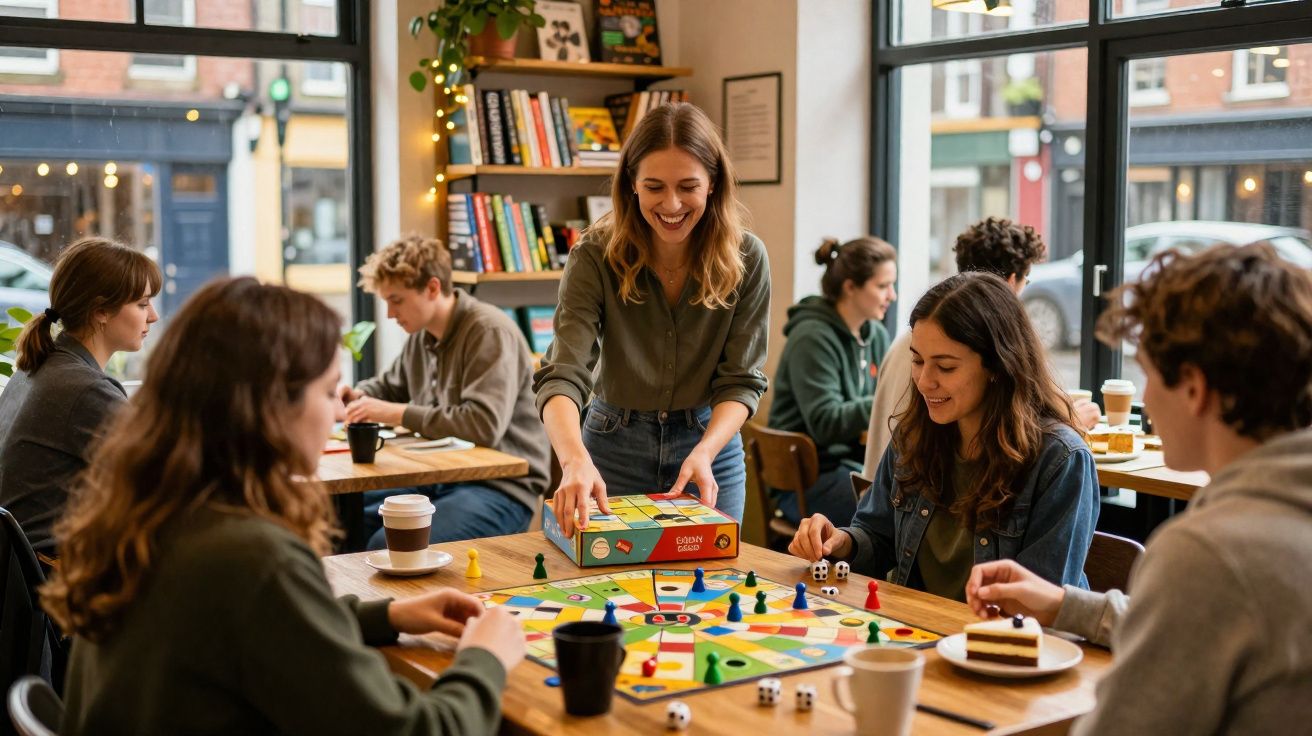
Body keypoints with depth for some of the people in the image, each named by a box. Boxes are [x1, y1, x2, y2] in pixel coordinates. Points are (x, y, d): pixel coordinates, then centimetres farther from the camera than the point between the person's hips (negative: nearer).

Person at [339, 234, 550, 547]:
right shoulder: (422, 335, 11)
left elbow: (485, 425, -27)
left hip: (501, 486, -8)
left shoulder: (490, 332, -15)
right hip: (437, 478, 9)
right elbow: (390, 386, 33)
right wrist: (357, 395, 9)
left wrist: (396, 413, -20)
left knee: (388, 545, -30)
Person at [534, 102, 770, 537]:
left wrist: (703, 453, -28)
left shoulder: (746, 259, -12)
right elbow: (563, 375, -26)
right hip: (615, 448, -1)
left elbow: (741, 380, -10)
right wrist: (575, 460, -45)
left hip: (711, 443, 1)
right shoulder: (596, 257, -17)